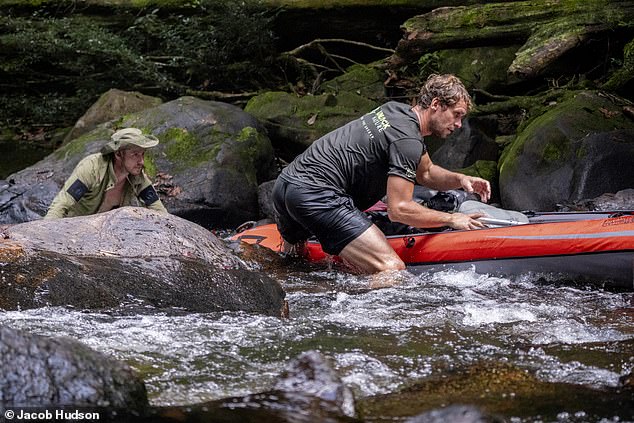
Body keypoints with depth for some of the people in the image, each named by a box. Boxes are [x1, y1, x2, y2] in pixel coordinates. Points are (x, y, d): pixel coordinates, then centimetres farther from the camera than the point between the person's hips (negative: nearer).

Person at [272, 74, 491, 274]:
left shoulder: (396, 110, 18)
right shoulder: (408, 140, -12)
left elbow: (426, 173, 30)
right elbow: (399, 209, -16)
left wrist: (460, 179, 12)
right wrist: (451, 219, -7)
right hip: (315, 194, -11)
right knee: (392, 269, -22)